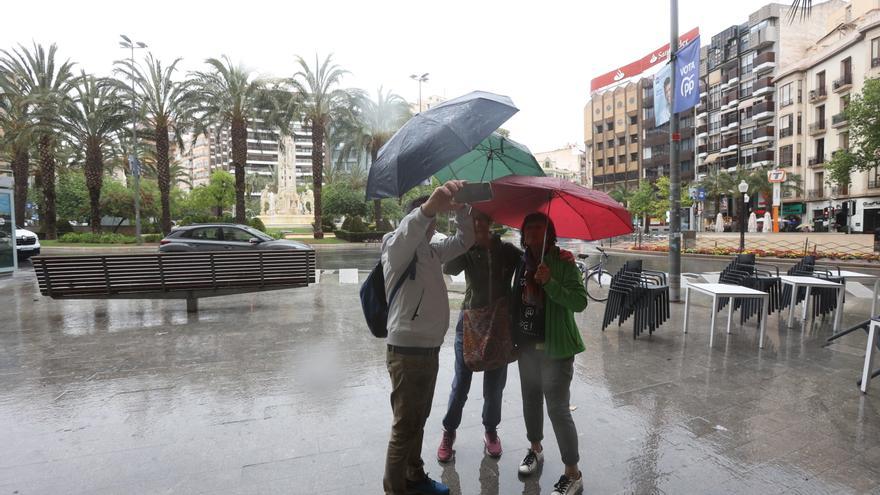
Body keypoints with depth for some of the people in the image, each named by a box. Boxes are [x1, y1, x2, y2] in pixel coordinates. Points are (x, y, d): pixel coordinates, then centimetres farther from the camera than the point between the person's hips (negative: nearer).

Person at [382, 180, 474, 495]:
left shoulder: (432, 251, 12)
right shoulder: (397, 248, -13)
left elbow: (464, 240, 12)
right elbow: (406, 231, -36)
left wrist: (460, 208, -8)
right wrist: (428, 207, -58)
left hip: (430, 349, 8)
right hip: (407, 350, -8)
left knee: (418, 420, 20)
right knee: (405, 426, 2)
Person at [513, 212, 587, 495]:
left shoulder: (563, 263, -12)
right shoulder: (523, 262, 5)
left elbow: (580, 302, -19)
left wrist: (550, 282, -29)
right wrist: (514, 337, 9)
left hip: (555, 347, -6)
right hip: (527, 345, 6)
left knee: (558, 409, -2)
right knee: (530, 400, 19)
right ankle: (535, 449, 42)